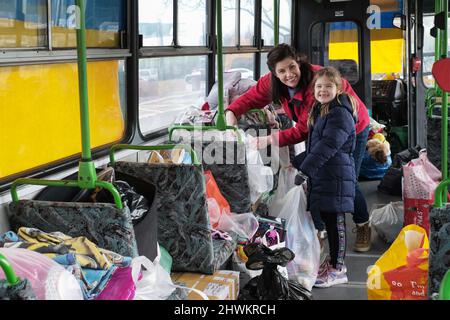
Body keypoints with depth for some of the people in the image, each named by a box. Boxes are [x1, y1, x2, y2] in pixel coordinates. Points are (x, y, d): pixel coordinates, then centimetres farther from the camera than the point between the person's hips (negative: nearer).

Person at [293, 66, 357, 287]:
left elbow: (327, 146, -22)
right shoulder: (320, 112, 19)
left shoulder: (340, 114, -13)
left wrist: (305, 170, -24)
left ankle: (338, 269, 1)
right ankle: (332, 263, 25)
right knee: (324, 220, 13)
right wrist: (301, 165, 29)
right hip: (320, 177, 9)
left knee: (335, 222, -5)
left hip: (335, 178, -9)